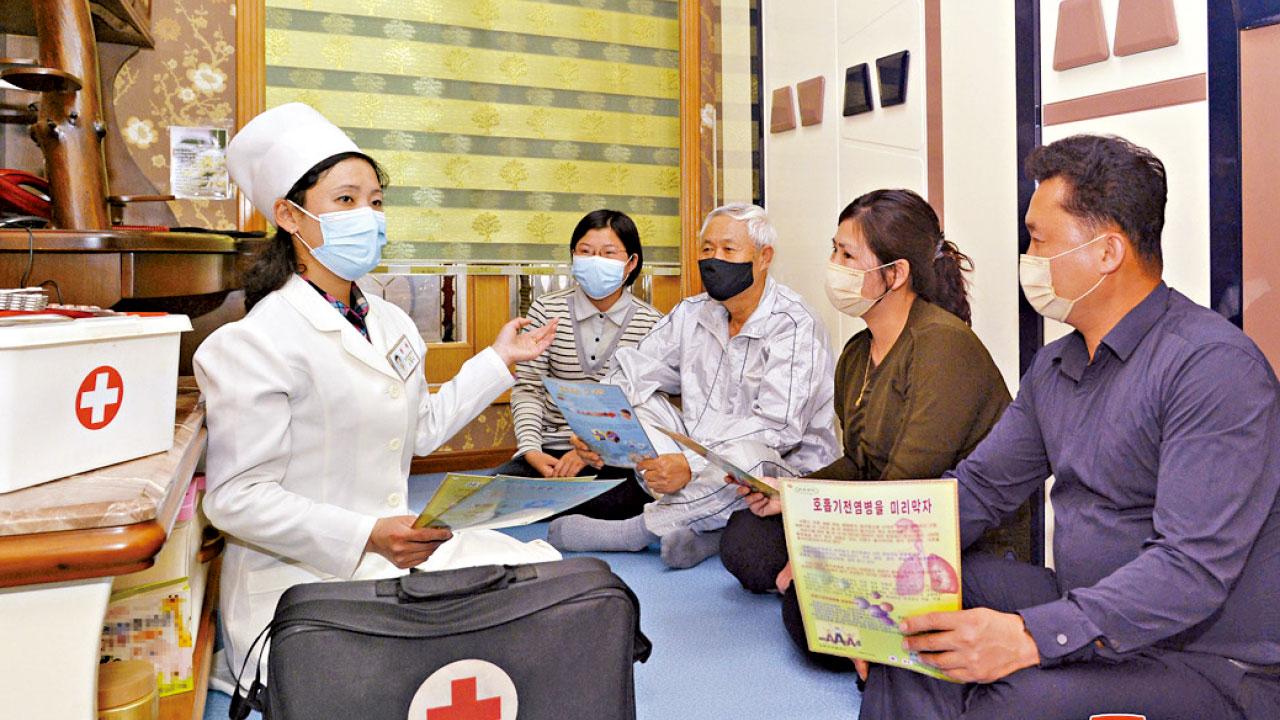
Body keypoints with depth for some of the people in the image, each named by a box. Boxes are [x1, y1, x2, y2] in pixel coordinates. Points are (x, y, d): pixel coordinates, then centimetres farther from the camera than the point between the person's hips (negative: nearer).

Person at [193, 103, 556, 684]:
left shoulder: (390, 323, 10)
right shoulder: (257, 342, -15)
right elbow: (237, 497, -17)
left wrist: (498, 360, 18)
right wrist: (366, 537, -26)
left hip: (393, 558, 7)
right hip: (301, 581, -7)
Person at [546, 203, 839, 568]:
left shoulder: (794, 326, -14)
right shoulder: (693, 313, 6)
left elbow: (778, 428, -23)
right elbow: (631, 374, 3)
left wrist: (693, 465, -32)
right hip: (700, 461, 6)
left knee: (751, 451, -38)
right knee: (633, 400, -6)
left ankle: (637, 530, -17)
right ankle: (702, 526, -19)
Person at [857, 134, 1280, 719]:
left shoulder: (1213, 364, -19)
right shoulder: (1053, 367, 10)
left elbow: (1192, 567, -27)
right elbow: (979, 488, 9)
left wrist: (1031, 637, -36)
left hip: (1212, 667, -7)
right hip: (1085, 620, 8)